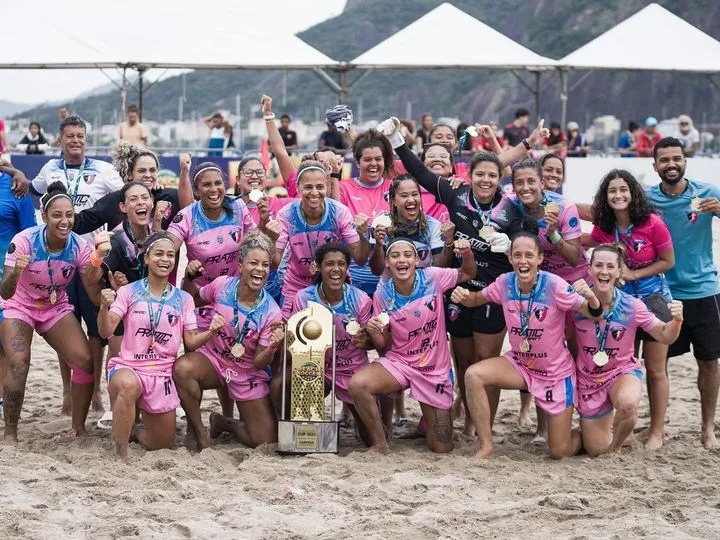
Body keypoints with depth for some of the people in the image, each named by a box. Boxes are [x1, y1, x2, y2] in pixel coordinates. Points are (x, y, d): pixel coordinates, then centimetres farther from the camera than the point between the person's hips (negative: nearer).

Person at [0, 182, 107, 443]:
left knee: (85, 361, -16)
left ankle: (78, 428, 1)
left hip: (56, 309, 3)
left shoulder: (79, 246, -17)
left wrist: (98, 258, -32)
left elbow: (94, 295, -19)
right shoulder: (25, 241, -26)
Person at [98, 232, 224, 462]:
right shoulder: (128, 292, -1)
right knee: (127, 385, -42)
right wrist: (104, 308, -30)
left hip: (162, 374, 4)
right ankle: (120, 455, -28)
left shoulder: (183, 299, 7)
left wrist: (211, 332, -17)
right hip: (128, 367, -4)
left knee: (163, 445, 9)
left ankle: (133, 431, 44)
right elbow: (106, 331, -10)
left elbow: (191, 342, 4)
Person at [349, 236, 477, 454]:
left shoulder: (432, 278, -11)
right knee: (357, 384, -33)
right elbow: (383, 347, -1)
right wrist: (373, 332, -25)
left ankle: (427, 420, 40)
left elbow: (468, 274, 7)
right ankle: (380, 444, -12)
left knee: (442, 448, 3)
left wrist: (466, 252, -15)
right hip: (398, 361, 0)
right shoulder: (383, 296, -9)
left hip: (435, 369, 0)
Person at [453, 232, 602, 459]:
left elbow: (593, 313, -26)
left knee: (560, 453, 1)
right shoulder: (505, 283, -13)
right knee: (474, 375, -24)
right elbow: (477, 299, 5)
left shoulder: (554, 285, -25)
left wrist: (591, 298, -49)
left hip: (556, 372, -4)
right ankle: (485, 448, -12)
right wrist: (463, 296, -17)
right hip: (519, 364, 4)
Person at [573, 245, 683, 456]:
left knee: (627, 404, -39)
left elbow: (665, 336, -10)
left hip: (623, 372, -1)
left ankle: (618, 439, -4)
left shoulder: (631, 306, -17)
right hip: (589, 379, 1)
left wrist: (676, 320, -30)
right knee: (596, 450, 8)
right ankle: (603, 422, 45)